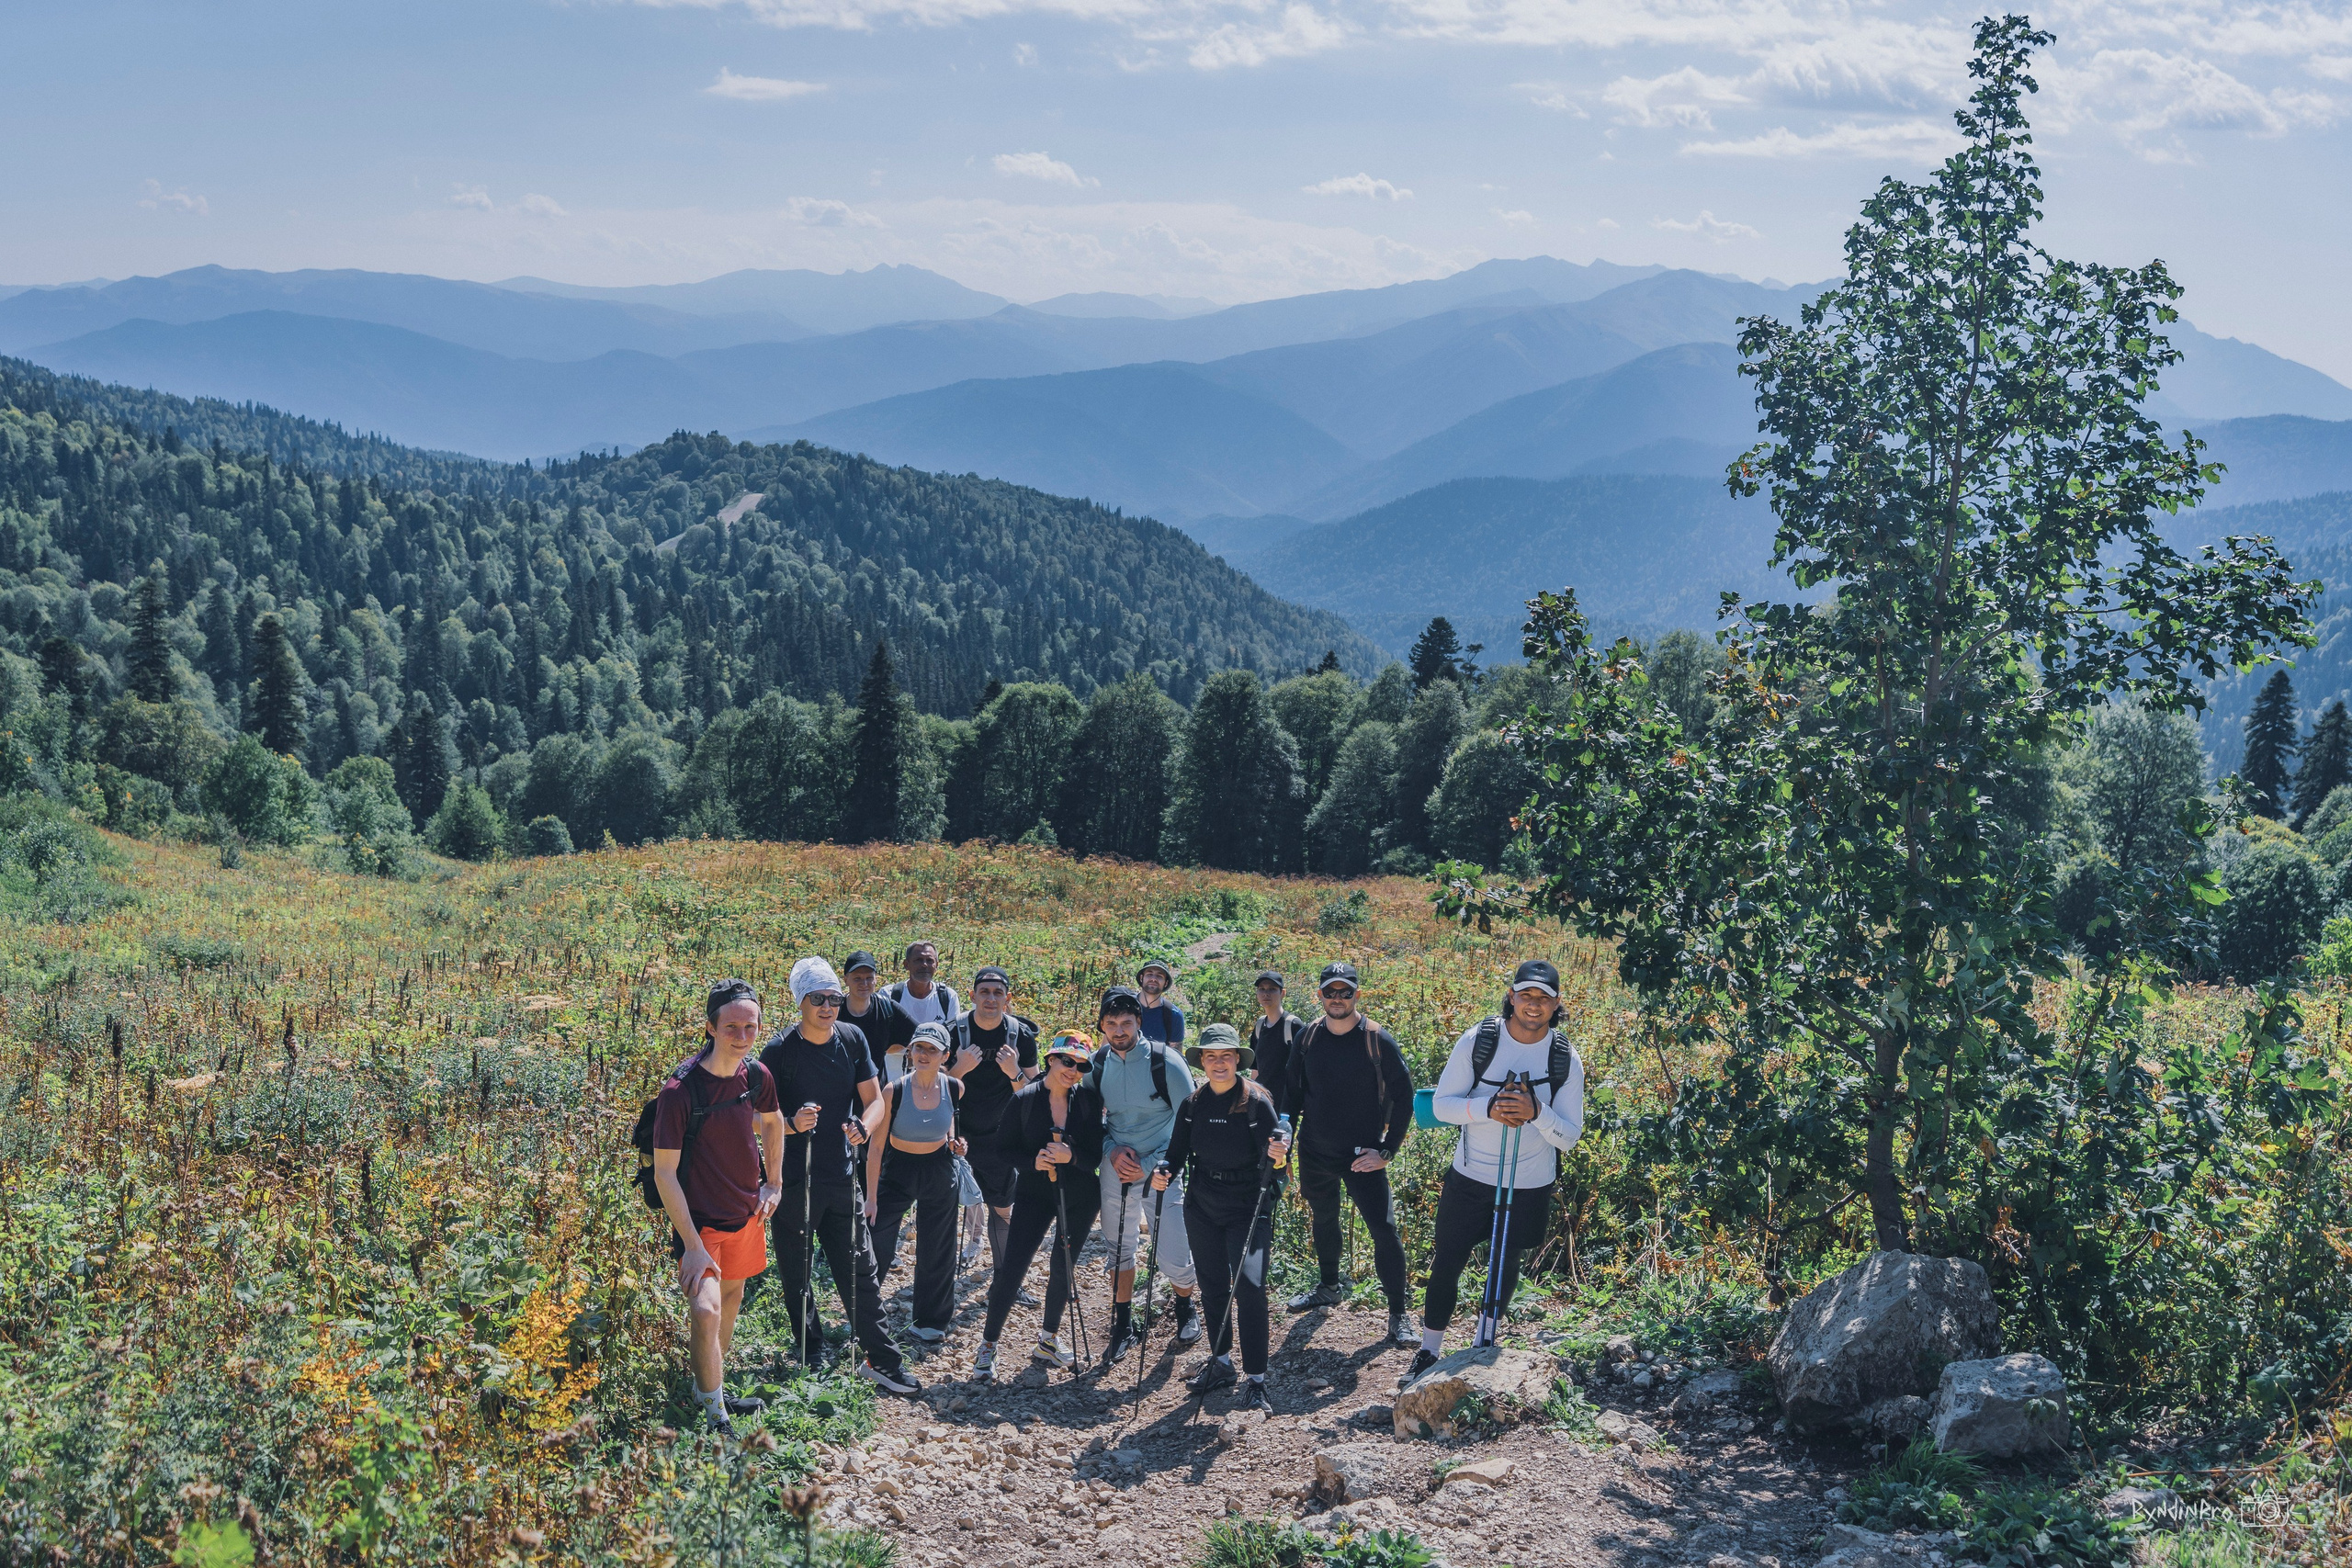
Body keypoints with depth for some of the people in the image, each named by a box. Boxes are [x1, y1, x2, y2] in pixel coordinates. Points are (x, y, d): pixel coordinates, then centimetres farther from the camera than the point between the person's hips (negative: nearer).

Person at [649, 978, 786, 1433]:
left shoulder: (757, 1076, -6)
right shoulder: (680, 1091, -24)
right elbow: (664, 1174, -20)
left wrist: (774, 1182, 12)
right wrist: (692, 1246, -22)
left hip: (746, 1215, 6)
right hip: (699, 1221, -6)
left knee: (732, 1297, 20)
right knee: (706, 1310, -21)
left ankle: (711, 1390, 40)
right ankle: (716, 1420, -8)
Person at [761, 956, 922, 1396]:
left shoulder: (852, 1039, 0)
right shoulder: (780, 1051, -11)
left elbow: (875, 1099, 5)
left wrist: (864, 1126, -17)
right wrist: (793, 1123, -28)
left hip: (840, 1176, 3)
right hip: (793, 1180, -3)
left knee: (859, 1270, 5)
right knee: (796, 1273, 9)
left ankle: (881, 1360, 11)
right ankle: (810, 1356, 25)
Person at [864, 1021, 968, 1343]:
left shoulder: (954, 1088, -12)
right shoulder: (894, 1092, -20)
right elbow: (876, 1147, -14)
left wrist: (952, 1139, -6)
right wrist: (871, 1197, -13)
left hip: (939, 1172, 2)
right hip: (897, 1170, -2)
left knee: (935, 1252, 11)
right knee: (874, 1245, -6)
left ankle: (931, 1322, 30)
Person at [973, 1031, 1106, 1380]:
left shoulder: (1089, 1100, -6)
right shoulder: (1024, 1100, -10)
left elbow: (1095, 1155, -7)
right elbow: (1004, 1148, -5)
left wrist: (1071, 1156, -27)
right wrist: (1033, 1161, -23)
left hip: (1079, 1197, 2)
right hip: (1034, 1192, -2)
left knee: (1062, 1266, 10)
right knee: (1011, 1267, -7)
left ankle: (1049, 1337, 32)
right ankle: (988, 1344, 7)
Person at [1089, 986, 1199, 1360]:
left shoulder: (1166, 1063, -14)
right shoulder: (1097, 1065, -1)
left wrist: (1149, 1166, -13)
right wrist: (1112, 1150, -7)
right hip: (1116, 1170, 4)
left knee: (1175, 1259, -3)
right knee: (1119, 1249, 13)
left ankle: (1185, 1308, 28)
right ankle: (1123, 1326, 30)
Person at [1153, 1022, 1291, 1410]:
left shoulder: (1256, 1102, -11)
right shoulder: (1192, 1104, 2)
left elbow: (1272, 1153, -17)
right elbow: (1178, 1152, 5)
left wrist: (1278, 1153, -40)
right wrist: (1164, 1174, -15)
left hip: (1248, 1208, -5)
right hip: (1203, 1207, 5)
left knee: (1249, 1288, -12)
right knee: (1213, 1286, 15)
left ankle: (1255, 1379, -5)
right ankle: (1220, 1363, 32)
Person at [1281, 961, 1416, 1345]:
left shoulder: (1377, 1039, -12)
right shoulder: (1307, 1037, -1)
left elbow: (1403, 1095, -7)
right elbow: (1292, 1092, 10)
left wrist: (1387, 1151, -11)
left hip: (1362, 1156, -4)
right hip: (1314, 1153, 4)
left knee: (1384, 1231, -10)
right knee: (1324, 1221, 22)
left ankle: (1398, 1316, 0)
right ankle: (1328, 1288, 44)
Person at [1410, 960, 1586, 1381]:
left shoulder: (1566, 1060, -9)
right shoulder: (1478, 1039, -10)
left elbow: (1569, 1138, -7)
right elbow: (1441, 1104, -8)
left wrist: (1537, 1112, -28)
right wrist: (1488, 1107, -27)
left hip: (1529, 1186, 1)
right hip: (1470, 1177, 0)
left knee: (1505, 1267, 14)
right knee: (1446, 1264, 6)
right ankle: (1429, 1350, 23)